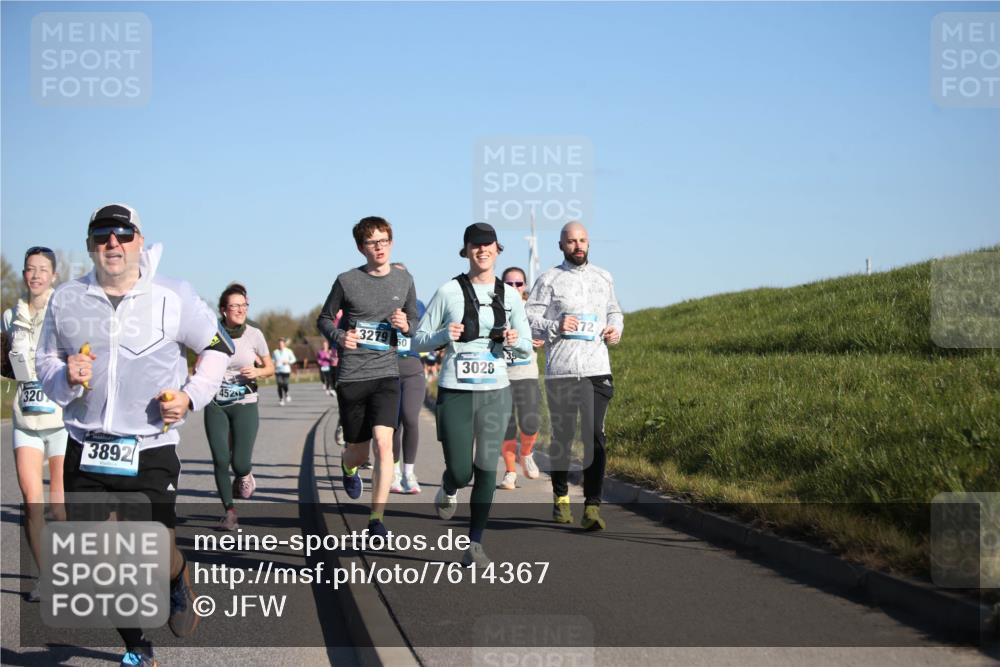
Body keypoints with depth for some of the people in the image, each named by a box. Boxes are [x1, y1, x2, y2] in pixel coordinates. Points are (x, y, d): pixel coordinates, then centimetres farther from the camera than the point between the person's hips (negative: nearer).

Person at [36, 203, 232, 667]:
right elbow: (45, 363, 13)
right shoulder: (66, 300, 3)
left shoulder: (174, 297, -3)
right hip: (85, 450, 3)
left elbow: (218, 348, 8)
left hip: (151, 450, -3)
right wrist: (65, 377, -9)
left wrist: (192, 395, -6)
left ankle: (179, 585, 31)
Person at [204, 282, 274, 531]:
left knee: (240, 463, -10)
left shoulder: (254, 334, -3)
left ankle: (245, 474, 29)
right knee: (221, 461, -4)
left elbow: (270, 367, 7)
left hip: (245, 405, -1)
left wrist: (257, 372, -14)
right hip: (216, 406, 1)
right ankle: (229, 511, 14)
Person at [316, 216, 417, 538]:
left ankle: (377, 519, -10)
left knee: (383, 443, -17)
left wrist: (406, 326, -8)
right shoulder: (347, 281, -3)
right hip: (351, 377, -1)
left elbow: (414, 322, 16)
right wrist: (340, 337, -13)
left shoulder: (404, 280, 4)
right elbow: (324, 319, 8)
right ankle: (348, 465, 49)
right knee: (358, 452, 8)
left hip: (386, 373, 1)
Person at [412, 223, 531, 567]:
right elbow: (418, 341, 1)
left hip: (495, 391, 2)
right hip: (455, 392, -2)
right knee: (460, 473, -4)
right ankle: (448, 488, 34)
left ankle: (474, 545, 11)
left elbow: (527, 347, 11)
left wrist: (515, 341, -11)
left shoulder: (509, 295, 6)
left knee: (487, 470, 0)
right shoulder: (449, 291, -3)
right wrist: (445, 335, -18)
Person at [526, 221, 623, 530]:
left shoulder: (604, 278, 15)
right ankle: (561, 497, 26)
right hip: (561, 372, -2)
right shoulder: (549, 279, 3)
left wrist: (616, 330, 7)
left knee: (595, 437, -7)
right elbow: (528, 319, 0)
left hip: (598, 369, 2)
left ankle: (592, 507, -8)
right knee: (562, 437, 7)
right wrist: (556, 327, -17)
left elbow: (614, 312, 29)